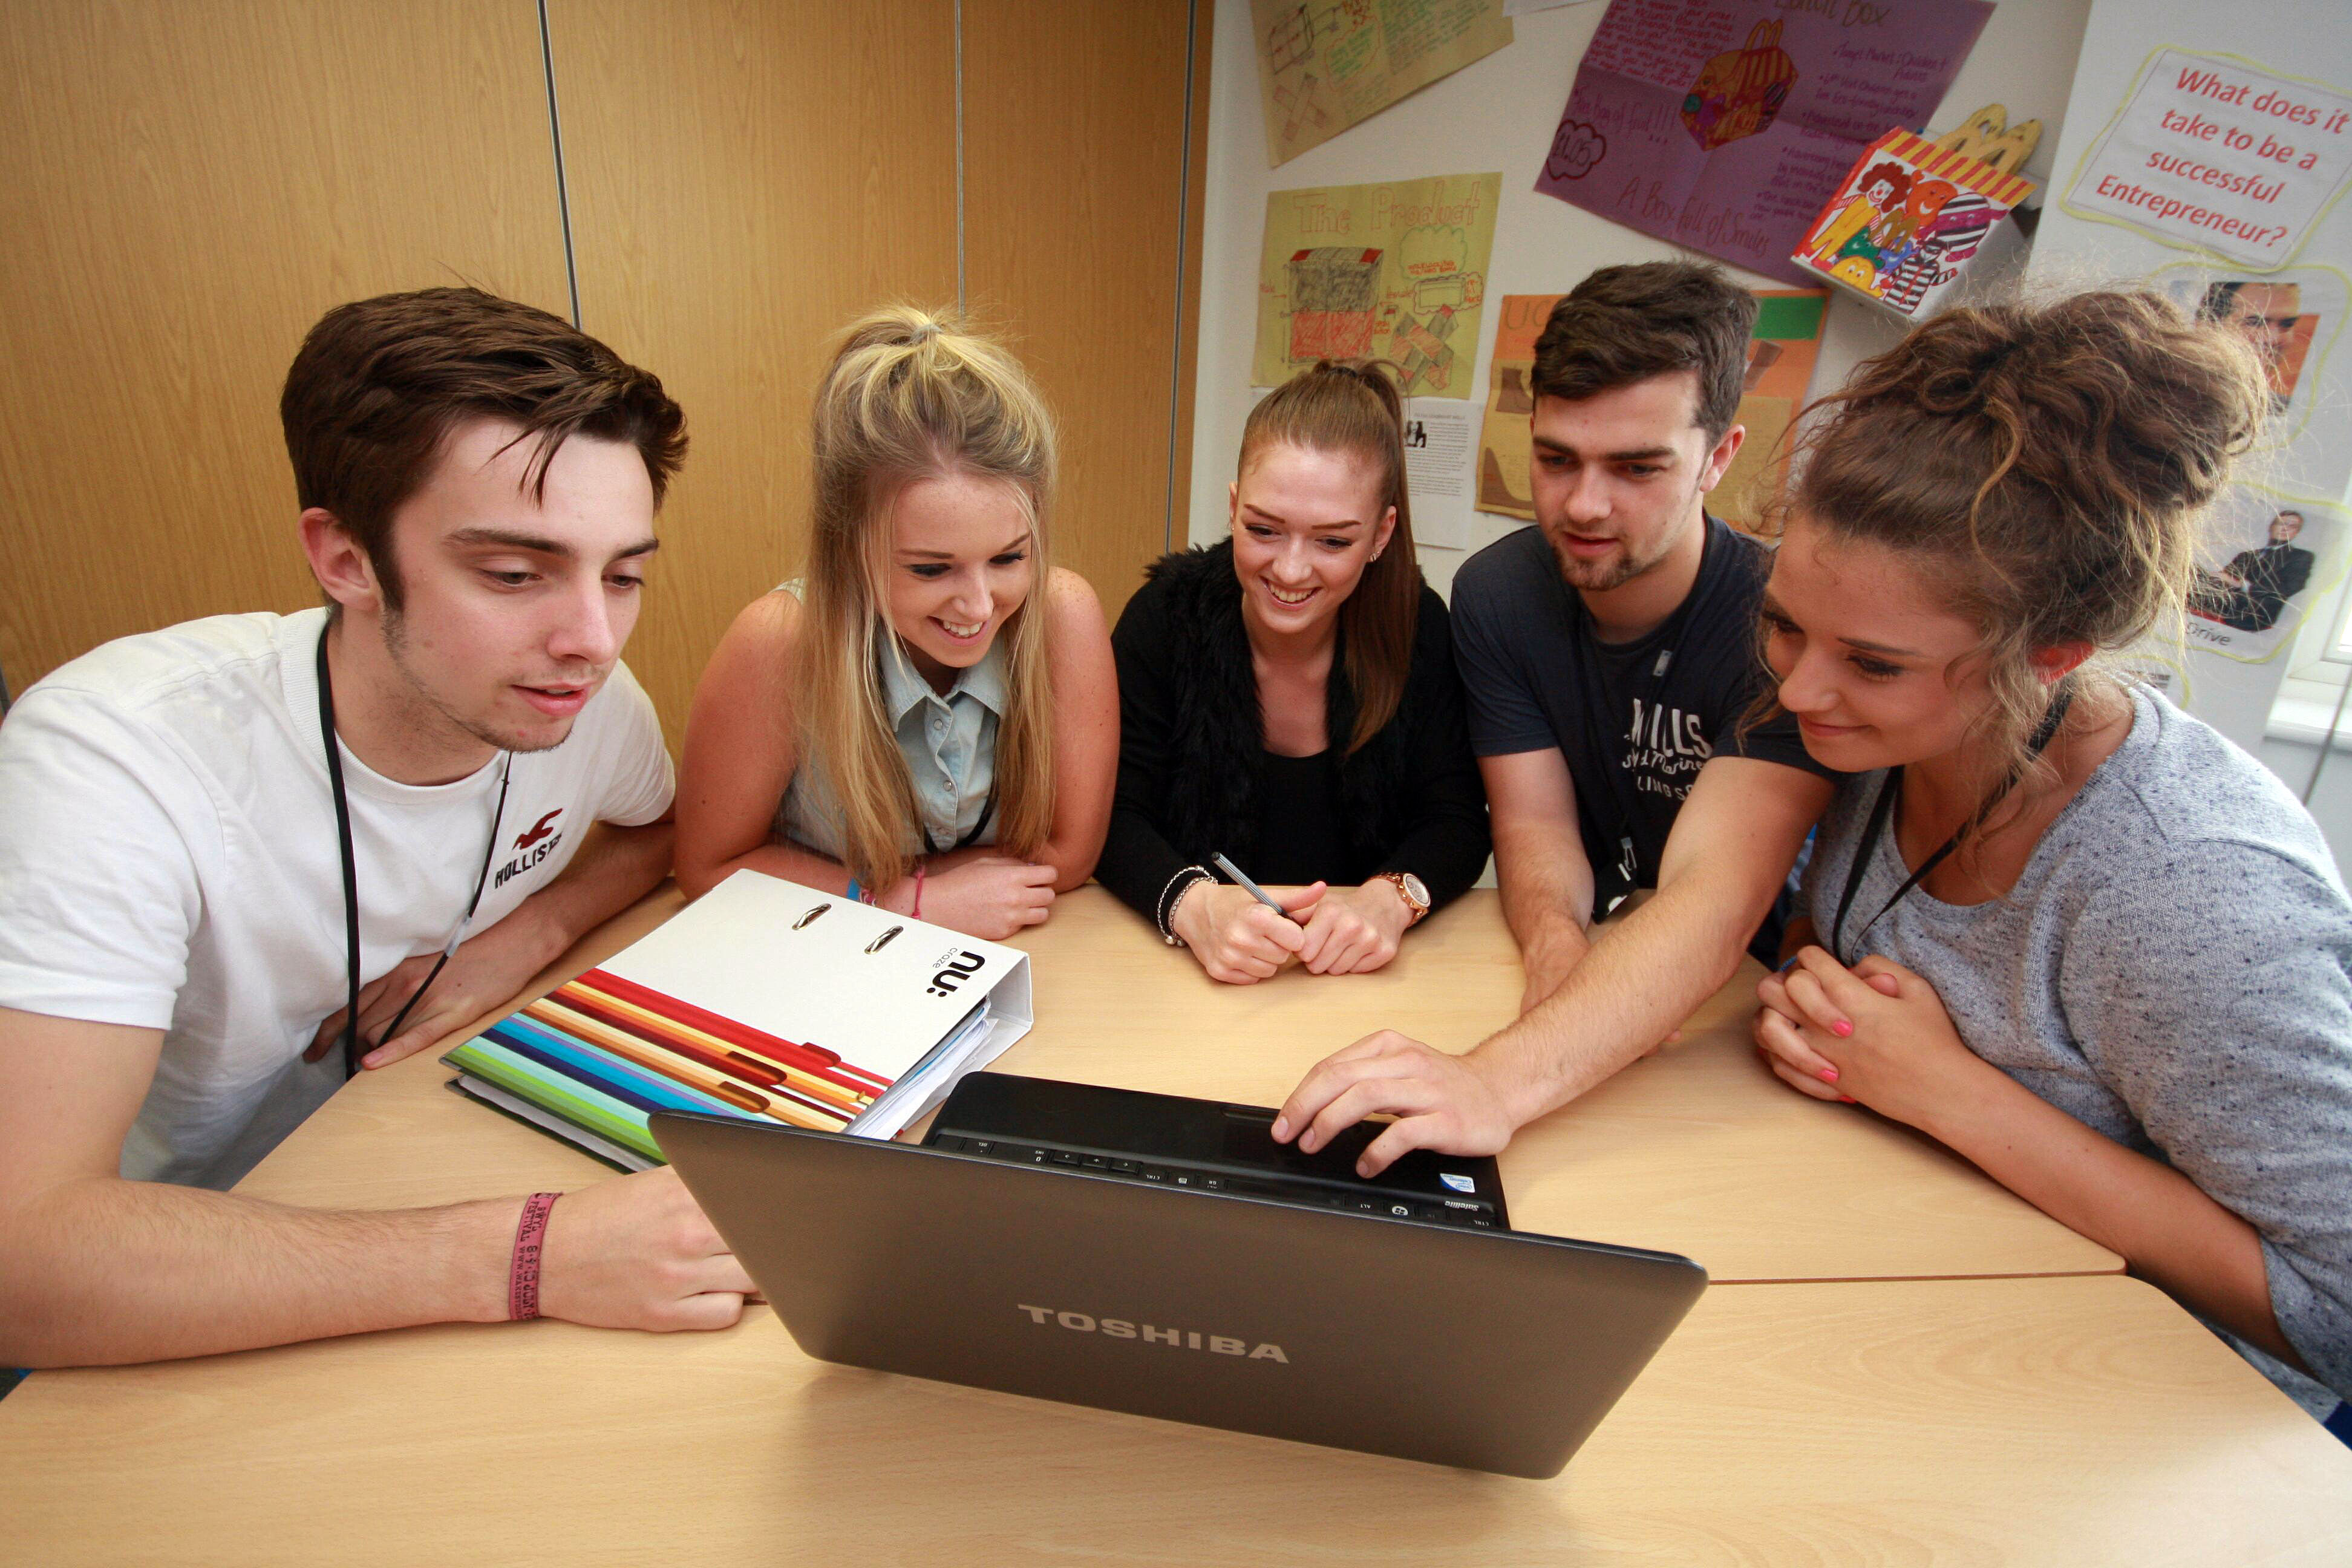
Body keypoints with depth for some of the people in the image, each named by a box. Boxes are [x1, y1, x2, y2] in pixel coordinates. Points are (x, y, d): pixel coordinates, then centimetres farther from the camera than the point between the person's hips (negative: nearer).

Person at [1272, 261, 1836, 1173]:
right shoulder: (1497, 592, -8)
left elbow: (1714, 900, -35)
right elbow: (1535, 824, -10)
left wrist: (1498, 1081, -51)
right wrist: (1557, 944, -34)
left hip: (1738, 994, -3)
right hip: (1569, 970, 3)